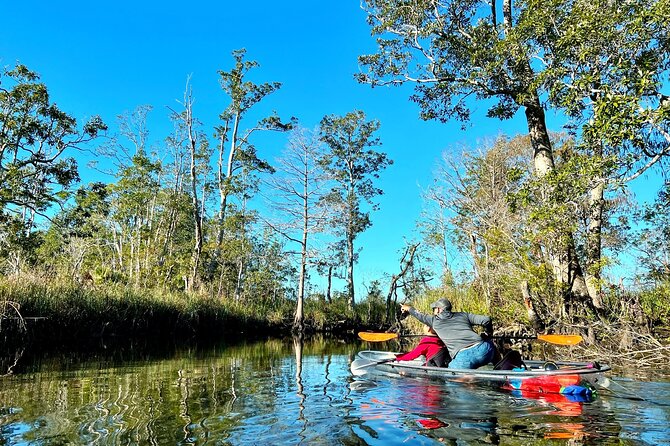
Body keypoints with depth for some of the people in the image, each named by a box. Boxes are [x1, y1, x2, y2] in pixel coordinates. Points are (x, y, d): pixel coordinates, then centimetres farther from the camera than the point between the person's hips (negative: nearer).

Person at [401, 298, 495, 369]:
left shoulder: (434, 320, 19)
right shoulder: (463, 315, 22)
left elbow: (420, 315, 38)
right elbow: (486, 320, 14)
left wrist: (409, 308, 58)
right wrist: (488, 334, 33)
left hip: (463, 357, -4)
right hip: (482, 349, 4)